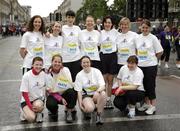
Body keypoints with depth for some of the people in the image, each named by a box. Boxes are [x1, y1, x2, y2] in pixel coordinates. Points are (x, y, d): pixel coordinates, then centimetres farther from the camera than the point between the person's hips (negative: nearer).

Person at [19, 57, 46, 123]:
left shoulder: (44, 75, -6)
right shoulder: (26, 76, -15)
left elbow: (45, 89, 5)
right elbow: (24, 93, -13)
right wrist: (31, 107, -20)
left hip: (39, 99, 2)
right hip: (26, 100, -2)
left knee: (38, 105, -34)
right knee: (31, 118, -25)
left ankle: (39, 114, 1)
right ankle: (25, 112, 10)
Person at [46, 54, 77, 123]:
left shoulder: (65, 70, -11)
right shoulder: (49, 74, -10)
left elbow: (71, 86, -18)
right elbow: (50, 91, -10)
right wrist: (61, 99, -24)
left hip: (65, 94, 0)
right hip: (54, 95, 0)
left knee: (72, 92, -33)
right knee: (50, 104, -32)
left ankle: (69, 111, -8)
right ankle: (54, 111, 7)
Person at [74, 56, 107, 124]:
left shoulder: (96, 71, -5)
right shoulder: (79, 75, -3)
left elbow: (103, 86, -14)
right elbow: (79, 91, -3)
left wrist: (97, 91, -36)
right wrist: (80, 103, -17)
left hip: (97, 94, 1)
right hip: (86, 95, -1)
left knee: (103, 93, -35)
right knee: (89, 108, -33)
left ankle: (98, 115, -16)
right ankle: (85, 110, 7)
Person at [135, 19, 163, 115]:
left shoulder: (153, 38, -7)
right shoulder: (137, 38, 6)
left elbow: (160, 52, -5)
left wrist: (153, 58, 0)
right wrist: (138, 57, 7)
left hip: (151, 65, -4)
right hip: (140, 65, 5)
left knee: (150, 85, -1)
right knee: (144, 85, 12)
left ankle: (153, 105, 11)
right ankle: (147, 103, 27)